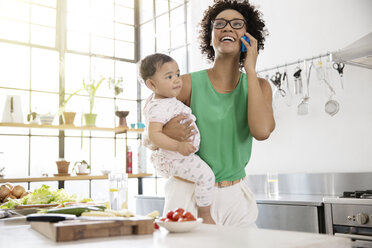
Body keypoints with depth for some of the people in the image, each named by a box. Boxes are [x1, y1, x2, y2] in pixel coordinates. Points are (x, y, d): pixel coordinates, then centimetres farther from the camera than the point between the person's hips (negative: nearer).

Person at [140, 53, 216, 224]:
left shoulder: (155, 100, 4)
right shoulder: (160, 107, -29)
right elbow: (154, 135, -38)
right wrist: (178, 146, -45)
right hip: (174, 159, -11)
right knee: (205, 175, -17)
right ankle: (204, 216, 0)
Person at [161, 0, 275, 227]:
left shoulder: (258, 86, 2)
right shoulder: (189, 84, -7)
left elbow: (262, 131, -20)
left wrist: (250, 70, -13)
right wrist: (166, 134, -22)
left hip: (236, 197, 3)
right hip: (189, 193, -2)